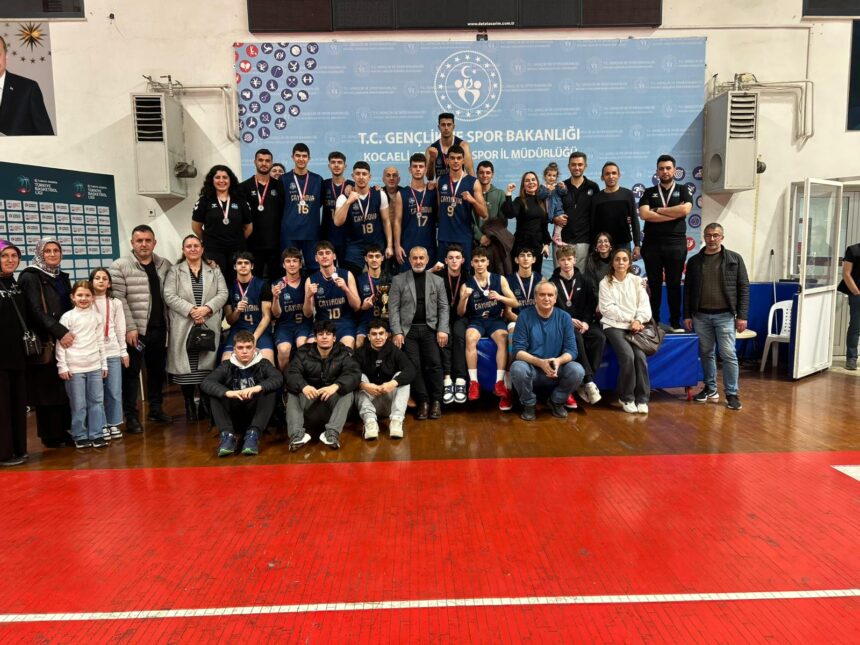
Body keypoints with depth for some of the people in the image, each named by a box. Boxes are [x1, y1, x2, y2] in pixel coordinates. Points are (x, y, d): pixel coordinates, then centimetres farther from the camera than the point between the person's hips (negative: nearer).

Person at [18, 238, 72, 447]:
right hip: (45, 342, -6)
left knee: (66, 388, 6)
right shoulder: (30, 277, -5)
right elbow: (35, 311, -15)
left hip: (66, 339, 6)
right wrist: (60, 332, -23)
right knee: (48, 388, 0)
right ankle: (50, 435, 8)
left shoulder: (62, 277, 16)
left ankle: (66, 430, 15)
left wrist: (69, 332, 8)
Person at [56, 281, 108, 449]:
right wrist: (62, 366, -7)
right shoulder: (67, 317, -3)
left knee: (97, 401, 6)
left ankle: (96, 435, 14)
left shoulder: (97, 317, 7)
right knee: (78, 405, 4)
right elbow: (60, 343, -4)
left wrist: (104, 364, 12)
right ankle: (80, 436, 15)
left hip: (95, 366, 3)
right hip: (74, 368, -3)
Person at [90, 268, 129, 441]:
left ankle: (114, 424, 15)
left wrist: (124, 351, 7)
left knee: (115, 391, 3)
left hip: (113, 352, 2)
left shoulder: (116, 303, 8)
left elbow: (120, 329, 9)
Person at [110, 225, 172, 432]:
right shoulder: (120, 266, -3)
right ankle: (131, 416, 9)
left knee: (157, 370, 13)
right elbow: (118, 300, -9)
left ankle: (156, 409, 26)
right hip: (135, 330, -4)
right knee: (131, 372, 2)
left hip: (159, 328, 4)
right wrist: (130, 327, -14)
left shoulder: (165, 265, 9)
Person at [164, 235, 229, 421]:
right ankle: (189, 404, 9)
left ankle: (205, 403, 10)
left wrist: (206, 308, -13)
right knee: (186, 365, -1)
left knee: (207, 364, -1)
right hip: (183, 326, -1)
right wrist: (191, 310, -15)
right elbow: (169, 296, -3)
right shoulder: (174, 271, 8)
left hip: (209, 325, 1)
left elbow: (223, 293, 3)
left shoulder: (214, 271, 13)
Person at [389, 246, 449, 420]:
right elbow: (393, 308, 1)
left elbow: (443, 307, 8)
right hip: (408, 329, -1)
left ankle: (436, 401, 1)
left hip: (430, 328, 1)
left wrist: (442, 330, -4)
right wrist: (397, 331, -8)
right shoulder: (398, 280, 6)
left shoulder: (437, 280, 12)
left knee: (434, 364, -10)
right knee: (414, 366, -6)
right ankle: (422, 402, 3)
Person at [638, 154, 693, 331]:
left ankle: (675, 322, 11)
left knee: (674, 284, 5)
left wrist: (658, 210, -7)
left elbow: (685, 210, -12)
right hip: (652, 244, 1)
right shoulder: (649, 192, 9)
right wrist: (674, 213, -10)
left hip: (676, 244, 0)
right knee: (654, 284, 5)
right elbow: (644, 214, -9)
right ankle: (654, 321, 12)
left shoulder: (682, 190, 8)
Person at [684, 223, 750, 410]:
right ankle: (710, 389, 22)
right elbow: (687, 290, 9)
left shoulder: (734, 259, 2)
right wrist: (687, 315, 3)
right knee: (706, 353, 10)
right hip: (701, 316, 3)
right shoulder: (694, 261, 8)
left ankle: (732, 394, 5)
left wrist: (742, 315, -6)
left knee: (728, 355, -3)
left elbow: (744, 288, 0)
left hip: (725, 315, -2)